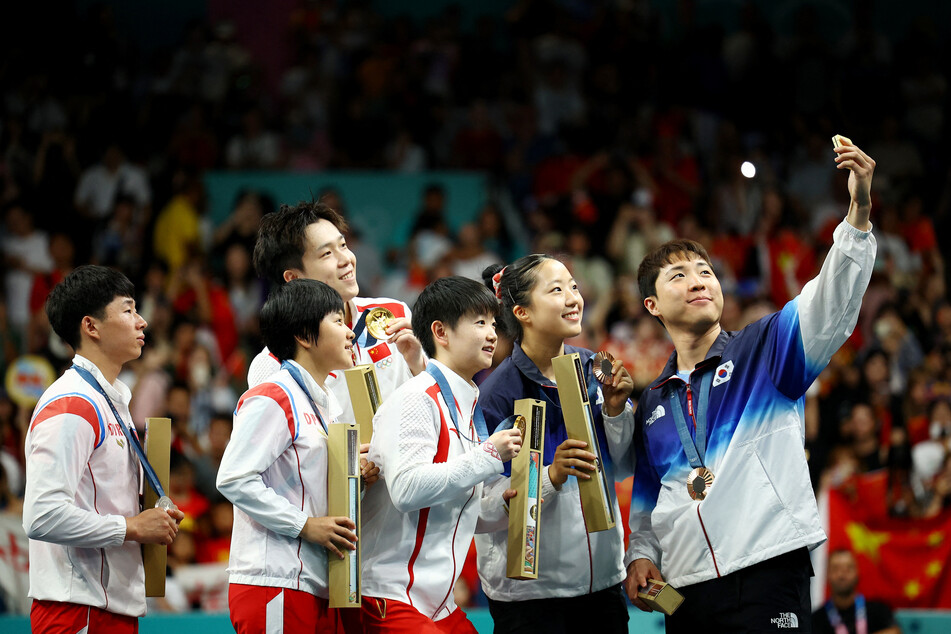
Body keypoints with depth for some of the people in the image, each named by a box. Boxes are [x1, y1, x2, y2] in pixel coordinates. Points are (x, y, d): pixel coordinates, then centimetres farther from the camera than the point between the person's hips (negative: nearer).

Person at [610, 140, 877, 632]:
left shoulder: (764, 349, 7)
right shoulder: (652, 403, 20)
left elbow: (830, 304, -11)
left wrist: (859, 210, -25)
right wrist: (641, 556, 7)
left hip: (767, 574, -4)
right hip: (684, 588, 5)